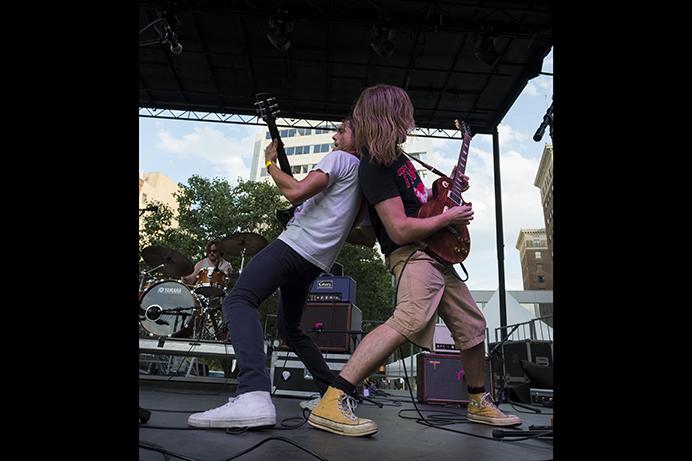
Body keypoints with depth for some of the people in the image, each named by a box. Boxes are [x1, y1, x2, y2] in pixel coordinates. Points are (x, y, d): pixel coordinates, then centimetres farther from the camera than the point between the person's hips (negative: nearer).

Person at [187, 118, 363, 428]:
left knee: (238, 301, -23)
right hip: (317, 261, 10)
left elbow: (295, 192, -14)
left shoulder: (340, 158, 0)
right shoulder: (363, 175, 26)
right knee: (290, 329, 22)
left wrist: (270, 163, 2)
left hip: (297, 244, -10)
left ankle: (253, 395, -43)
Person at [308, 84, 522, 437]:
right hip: (411, 254, -10)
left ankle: (479, 404, 36)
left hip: (436, 254, 10)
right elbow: (400, 230, -22)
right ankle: (332, 403, -32)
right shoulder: (374, 167, -15)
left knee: (472, 325, 16)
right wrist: (449, 217, -12)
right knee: (410, 320, -36)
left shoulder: (396, 156, 16)